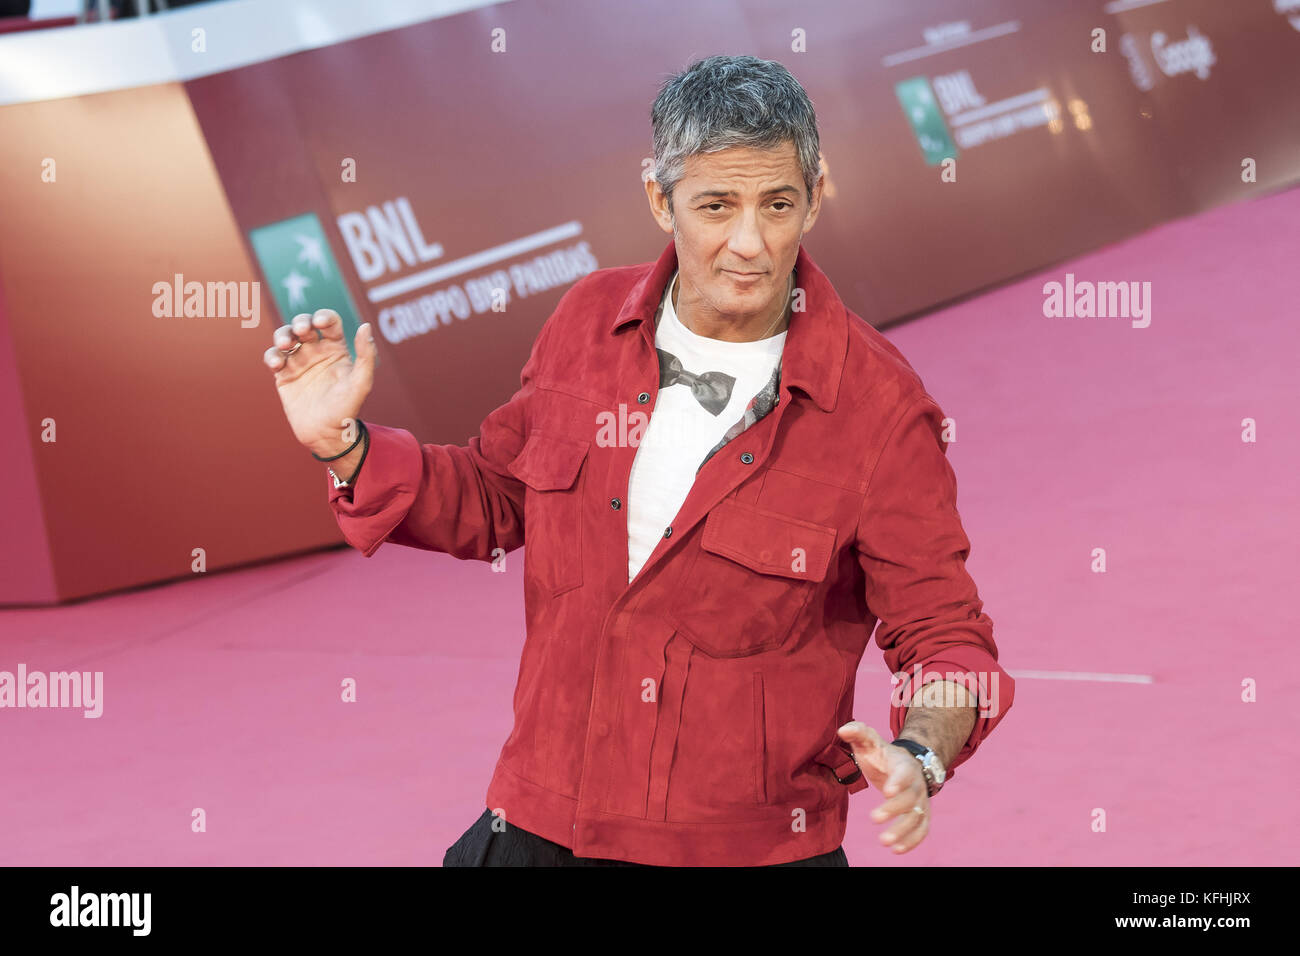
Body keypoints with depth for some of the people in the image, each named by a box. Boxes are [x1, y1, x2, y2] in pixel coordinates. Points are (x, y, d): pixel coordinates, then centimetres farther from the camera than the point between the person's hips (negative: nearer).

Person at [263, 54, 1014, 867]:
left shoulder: (880, 405, -13)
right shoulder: (589, 319, 0)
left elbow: (944, 636, -9)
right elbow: (496, 498, 16)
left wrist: (916, 761, -29)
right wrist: (346, 444, 3)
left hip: (751, 849, -3)